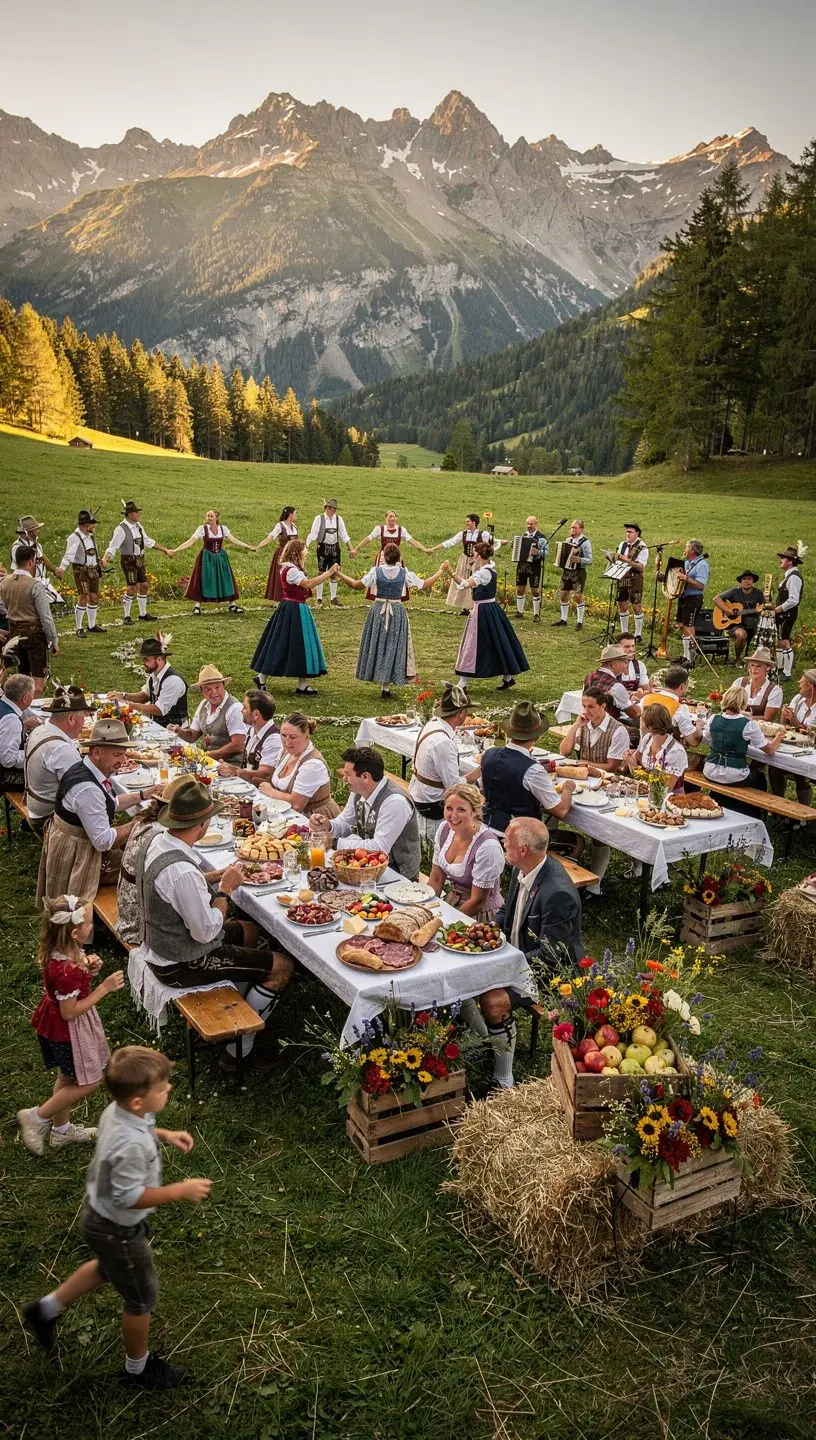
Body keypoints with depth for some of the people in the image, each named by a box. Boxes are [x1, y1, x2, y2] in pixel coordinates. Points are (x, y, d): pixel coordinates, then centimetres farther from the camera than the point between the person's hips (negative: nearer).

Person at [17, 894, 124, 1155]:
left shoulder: (56, 952, -9)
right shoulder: (66, 971, -37)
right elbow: (70, 1012, -27)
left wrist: (87, 967, -7)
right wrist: (104, 988, -25)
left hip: (53, 1024, 9)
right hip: (66, 1032, -9)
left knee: (68, 1077, 26)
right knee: (89, 1081, 9)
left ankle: (61, 1130, 44)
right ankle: (37, 1117, 19)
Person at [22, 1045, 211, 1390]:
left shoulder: (117, 1109, -15)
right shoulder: (130, 1145, -42)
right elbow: (129, 1196, -32)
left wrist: (163, 1135, -3)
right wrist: (179, 1191, -26)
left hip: (100, 1213, 8)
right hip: (117, 1230, -8)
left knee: (107, 1269, 36)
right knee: (142, 1297, 16)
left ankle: (45, 1310, 50)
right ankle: (138, 1370, 40)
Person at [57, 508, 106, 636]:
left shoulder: (90, 537, 12)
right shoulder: (74, 538, -13)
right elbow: (69, 554, -24)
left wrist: (100, 562, 17)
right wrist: (62, 568, -36)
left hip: (93, 571, 8)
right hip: (81, 571, -8)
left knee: (94, 598, 10)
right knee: (83, 598, -10)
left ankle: (92, 625, 23)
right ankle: (79, 628, -1)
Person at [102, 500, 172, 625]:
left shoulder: (137, 525, 7)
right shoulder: (121, 529, -18)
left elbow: (148, 542, 18)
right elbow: (112, 546, -22)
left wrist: (165, 550, 21)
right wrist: (105, 559, -39)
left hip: (140, 561, 8)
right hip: (129, 562, -8)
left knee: (143, 586, 11)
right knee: (131, 589, -10)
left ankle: (143, 614, 24)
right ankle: (127, 617, 3)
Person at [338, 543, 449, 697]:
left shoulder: (376, 572, -10)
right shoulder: (405, 573, -8)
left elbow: (356, 585, -8)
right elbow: (424, 585, 0)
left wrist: (340, 574, 5)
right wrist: (440, 571, 12)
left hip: (378, 611, 0)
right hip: (397, 612, 0)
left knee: (377, 644, 13)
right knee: (394, 645, 7)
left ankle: (377, 677, 17)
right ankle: (386, 685, 6)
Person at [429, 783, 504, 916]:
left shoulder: (488, 846, -23)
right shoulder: (444, 829, -4)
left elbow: (477, 901, -17)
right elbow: (436, 880, 5)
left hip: (478, 915, -6)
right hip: (450, 901, 6)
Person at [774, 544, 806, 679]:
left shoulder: (794, 578, -19)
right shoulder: (788, 576, 12)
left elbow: (793, 600, -26)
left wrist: (779, 608, -17)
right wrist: (777, 608, 9)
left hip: (788, 615, -10)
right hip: (783, 615, 10)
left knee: (784, 643, -4)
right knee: (779, 642, 18)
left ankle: (787, 673, 3)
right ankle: (780, 669, 30)